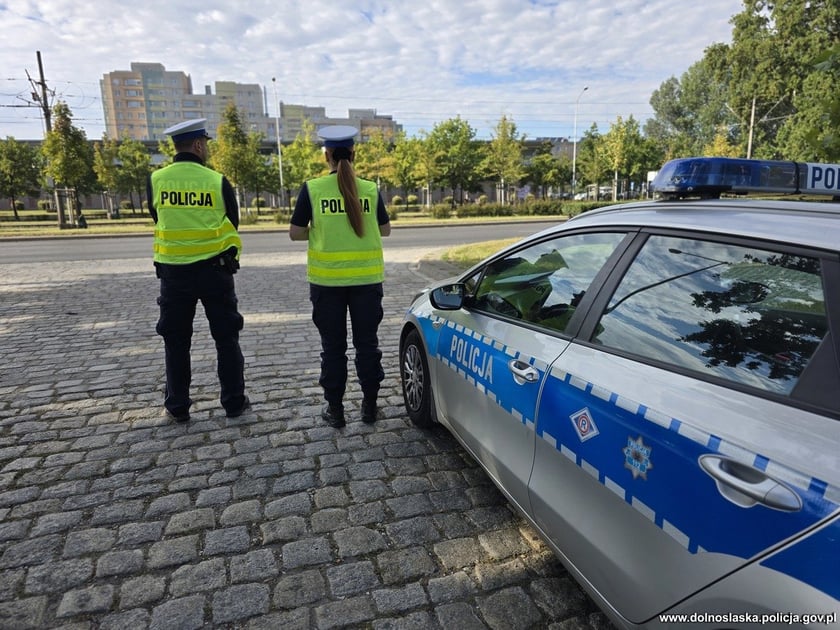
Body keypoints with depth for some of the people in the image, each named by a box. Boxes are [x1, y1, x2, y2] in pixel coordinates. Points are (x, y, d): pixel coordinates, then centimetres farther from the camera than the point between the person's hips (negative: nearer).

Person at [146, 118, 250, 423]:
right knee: (226, 337, 9)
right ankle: (234, 402, 16)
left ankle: (177, 407, 19)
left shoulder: (156, 180, -2)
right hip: (214, 269, -1)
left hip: (173, 272, 1)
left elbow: (158, 219, 12)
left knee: (176, 341, 12)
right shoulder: (218, 181, -7)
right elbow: (232, 224, 3)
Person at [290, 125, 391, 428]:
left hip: (327, 279, -1)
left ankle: (334, 409, 19)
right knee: (367, 343, 13)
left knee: (333, 346, 11)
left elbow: (296, 233, -3)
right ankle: (370, 405, 22)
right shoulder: (371, 190, -1)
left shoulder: (312, 188, -6)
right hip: (367, 278, 1)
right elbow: (385, 230, 9)